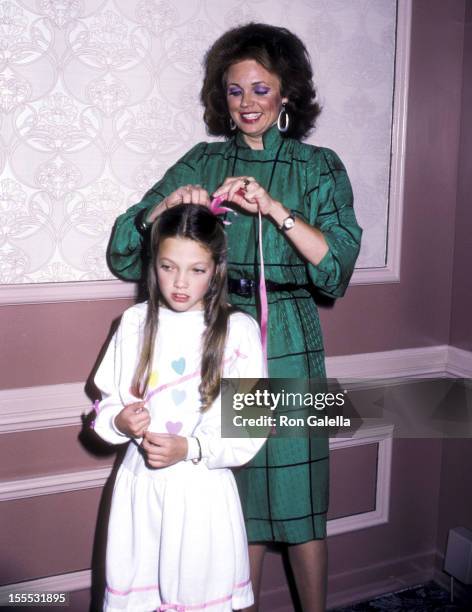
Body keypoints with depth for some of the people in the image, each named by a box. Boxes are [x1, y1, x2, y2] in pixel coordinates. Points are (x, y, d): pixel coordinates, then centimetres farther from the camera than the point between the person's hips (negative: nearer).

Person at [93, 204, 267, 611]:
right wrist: (120, 422, -14)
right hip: (139, 486, 3)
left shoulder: (239, 330, -9)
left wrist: (190, 449, -20)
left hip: (203, 490, -2)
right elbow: (108, 404, 8)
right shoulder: (135, 322, 1)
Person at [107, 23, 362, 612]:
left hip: (288, 345, -2)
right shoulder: (203, 161, 7)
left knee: (295, 495, 4)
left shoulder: (319, 166, 2)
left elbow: (337, 265, -12)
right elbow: (124, 252, 3)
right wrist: (166, 204, -15)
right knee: (237, 496, 12)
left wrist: (275, 208, -22)